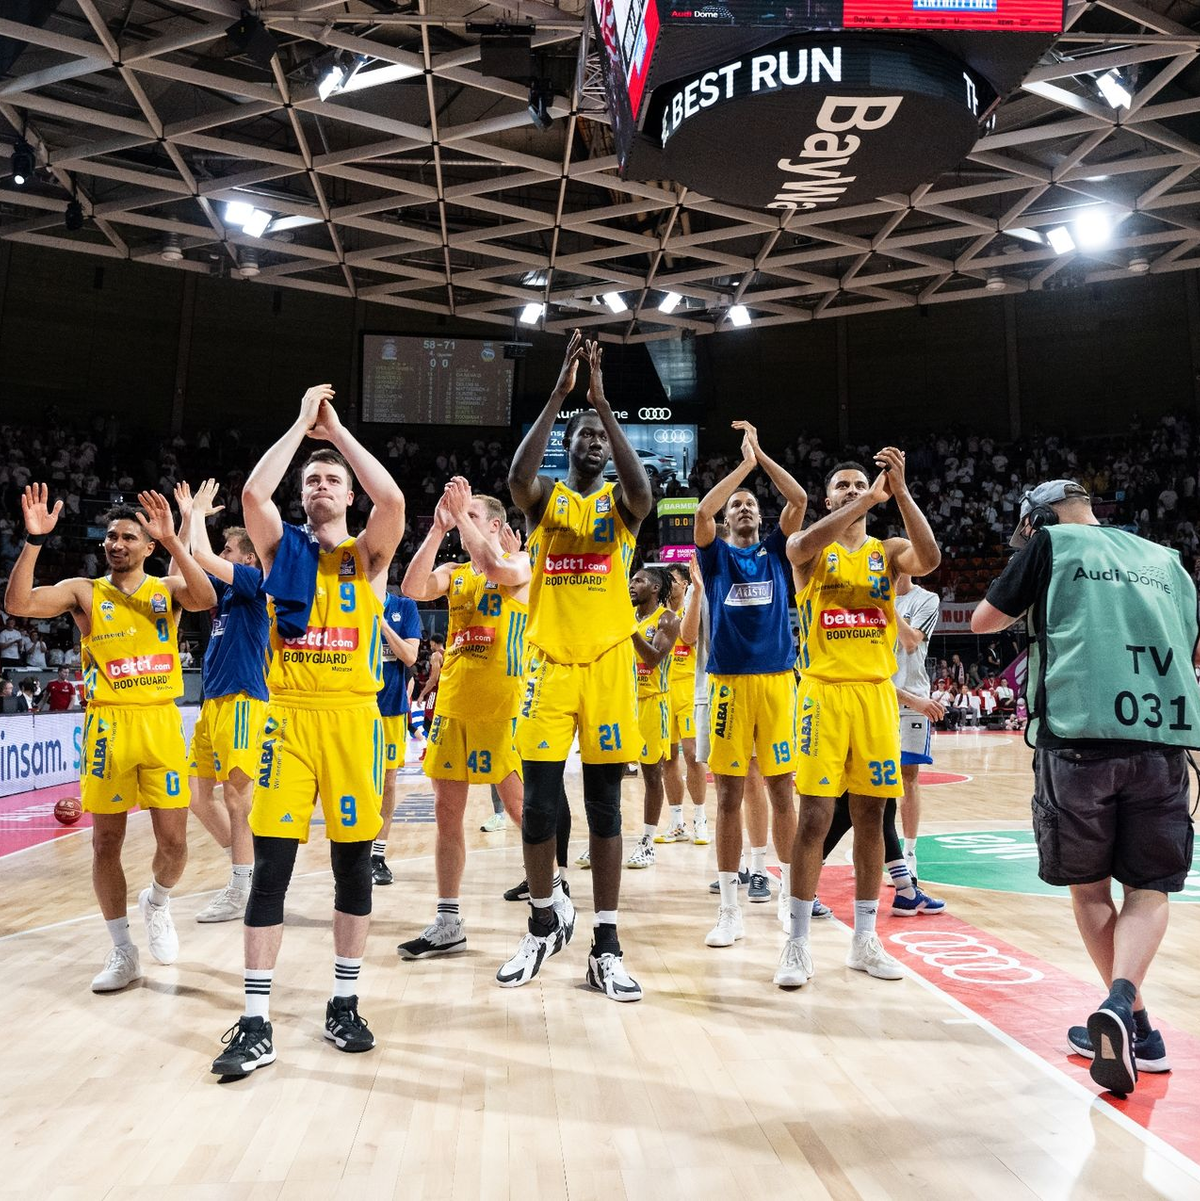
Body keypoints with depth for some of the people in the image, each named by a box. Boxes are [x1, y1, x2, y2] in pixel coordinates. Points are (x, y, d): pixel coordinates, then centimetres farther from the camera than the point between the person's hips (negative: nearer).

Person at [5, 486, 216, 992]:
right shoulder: (83, 591, 5)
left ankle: (156, 903, 35)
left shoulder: (169, 588, 4)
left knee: (173, 843, 1)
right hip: (108, 726, 1)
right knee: (106, 844, 6)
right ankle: (122, 951, 23)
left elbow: (206, 599, -19)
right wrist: (34, 540, -20)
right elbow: (17, 603, -11)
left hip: (162, 724, 0)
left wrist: (172, 540, -27)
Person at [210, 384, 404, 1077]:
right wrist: (303, 424, -2)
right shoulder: (282, 547, 10)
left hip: (354, 716, 0)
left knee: (354, 863, 6)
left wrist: (336, 429, -3)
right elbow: (253, 492, -9)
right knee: (271, 867, -1)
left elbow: (393, 501, -13)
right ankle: (257, 1024, 7)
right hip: (288, 715, 0)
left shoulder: (369, 555, 7)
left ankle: (345, 1003, 20)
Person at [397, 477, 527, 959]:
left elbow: (497, 569, -24)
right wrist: (439, 527, -9)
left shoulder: (518, 563, 0)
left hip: (500, 707, -6)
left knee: (523, 809, -1)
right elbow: (413, 588, -6)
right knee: (447, 813, 8)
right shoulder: (452, 572, 14)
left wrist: (462, 513, -18)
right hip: (452, 704, 6)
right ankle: (447, 924, 18)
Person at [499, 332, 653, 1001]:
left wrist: (602, 400, -19)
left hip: (609, 664, 0)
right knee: (539, 802, 1)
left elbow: (643, 490, -19)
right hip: (549, 663, 1)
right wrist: (559, 394, -18)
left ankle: (606, 947, 12)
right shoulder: (545, 496, 8)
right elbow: (517, 476, -17)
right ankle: (545, 922, 25)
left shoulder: (621, 503, 7)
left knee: (605, 806, 4)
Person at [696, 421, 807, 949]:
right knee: (729, 794, 1)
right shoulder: (716, 555, 10)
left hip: (777, 679, 1)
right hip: (729, 682, -1)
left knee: (781, 791, 4)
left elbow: (799, 500, 1)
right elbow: (701, 511, -8)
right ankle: (729, 909, 9)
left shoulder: (776, 551, 14)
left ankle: (791, 894, 18)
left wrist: (762, 454, 2)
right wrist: (744, 462, -2)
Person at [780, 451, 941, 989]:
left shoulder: (888, 551, 10)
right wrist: (871, 498, -21)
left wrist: (900, 492, -19)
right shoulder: (806, 549, 4)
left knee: (870, 816, 8)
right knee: (814, 817, -5)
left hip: (877, 692, 3)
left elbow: (929, 559, -12)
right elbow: (806, 545, -21)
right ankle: (797, 943, 6)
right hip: (824, 692, -3)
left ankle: (864, 939, 21)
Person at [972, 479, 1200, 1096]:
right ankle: (1121, 1000, -13)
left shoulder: (1051, 544, 9)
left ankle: (1134, 1023, 19)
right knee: (1148, 889, 10)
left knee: (1090, 887, 14)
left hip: (1080, 738, -3)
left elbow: (984, 621, 16)